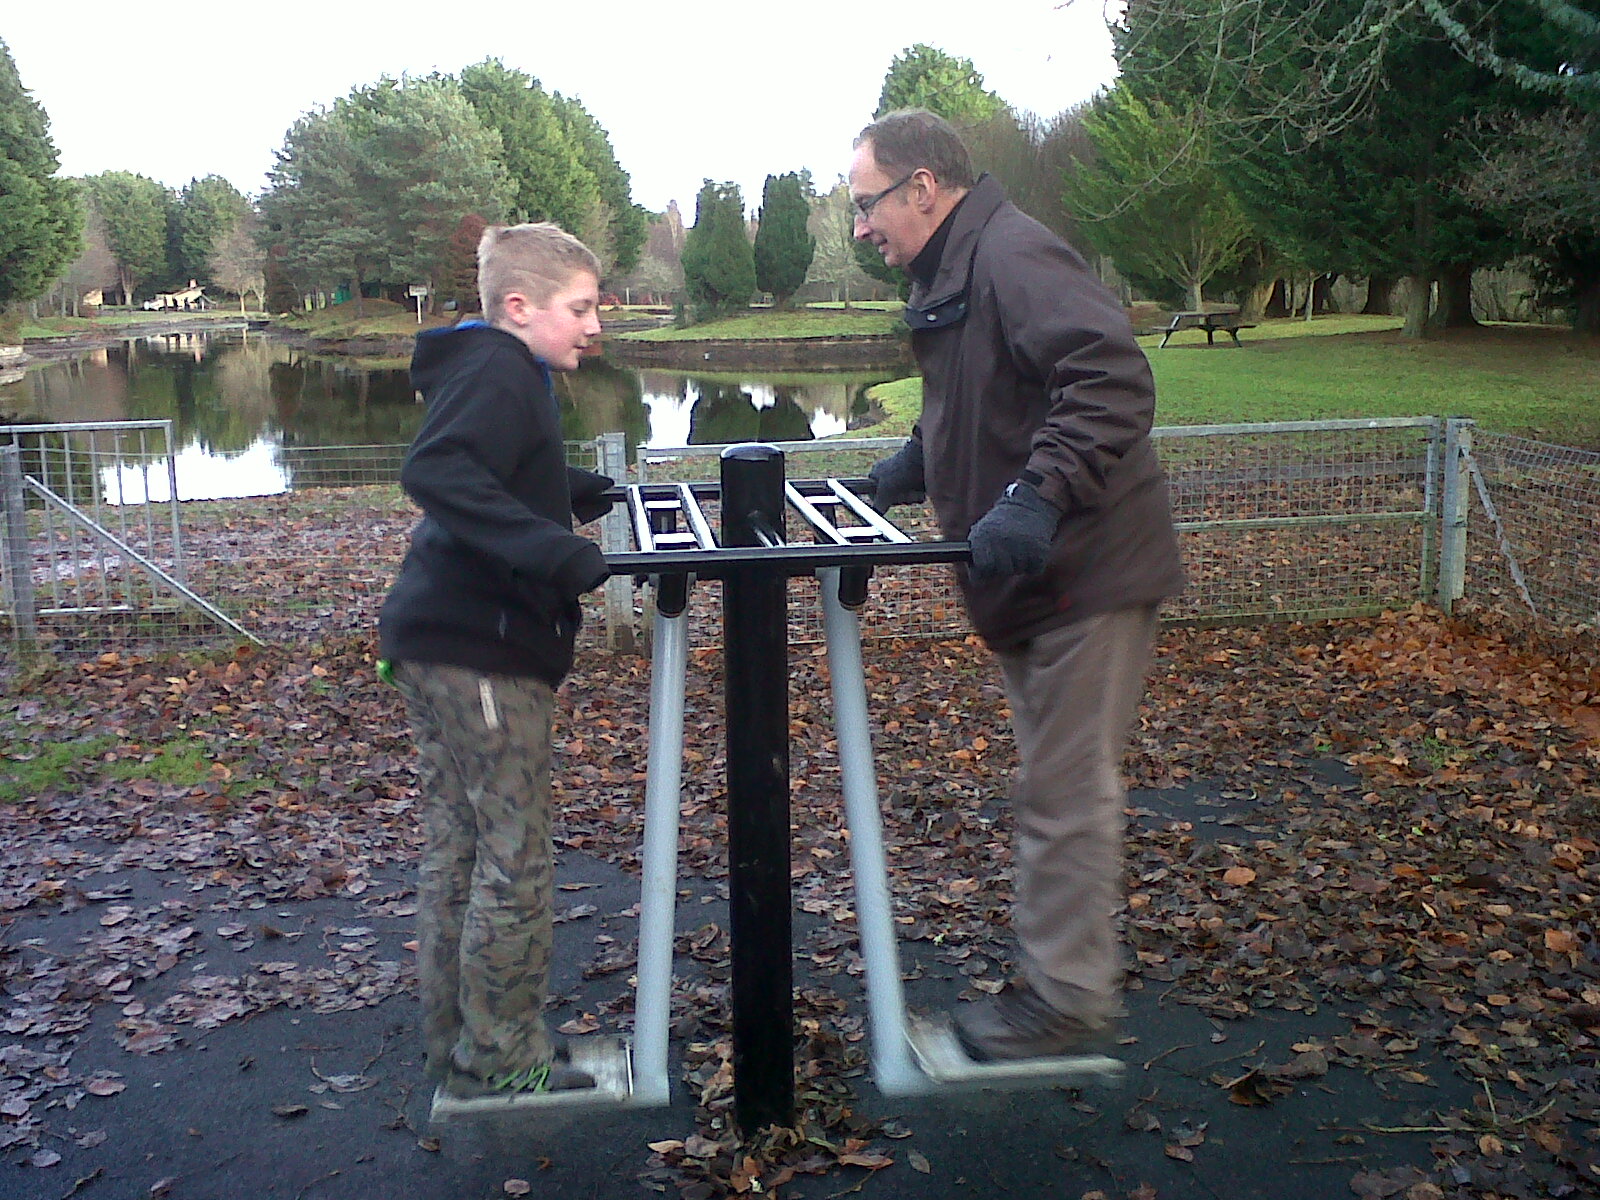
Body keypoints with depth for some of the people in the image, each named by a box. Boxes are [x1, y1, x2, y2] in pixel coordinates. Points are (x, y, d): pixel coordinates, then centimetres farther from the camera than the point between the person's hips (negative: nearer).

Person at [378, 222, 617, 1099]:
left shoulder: (498, 372, 17)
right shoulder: (497, 374, -14)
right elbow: (436, 474, -31)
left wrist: (570, 490, 24)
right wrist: (555, 550, -36)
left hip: (438, 643, 11)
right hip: (481, 650, -11)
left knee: (458, 849, 16)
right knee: (513, 859, -2)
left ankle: (454, 1042, 26)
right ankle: (499, 1058, 9)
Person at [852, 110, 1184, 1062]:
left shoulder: (1015, 255, -19)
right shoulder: (952, 274, 14)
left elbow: (1115, 382, -30)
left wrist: (1039, 496, -36)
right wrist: (915, 465, 11)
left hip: (1085, 570, -11)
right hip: (1039, 575, 11)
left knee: (1066, 793, -3)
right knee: (1055, 787, 18)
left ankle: (1068, 1002, 10)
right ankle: (1051, 973, 31)